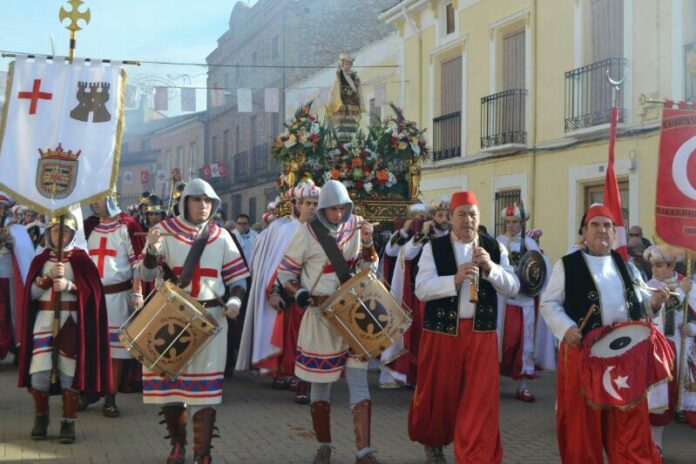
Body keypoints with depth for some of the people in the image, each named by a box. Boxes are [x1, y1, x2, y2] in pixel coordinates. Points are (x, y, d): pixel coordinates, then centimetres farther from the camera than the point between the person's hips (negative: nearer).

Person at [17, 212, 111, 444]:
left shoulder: (80, 258, 1)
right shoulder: (40, 259, 10)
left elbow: (92, 291, -5)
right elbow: (31, 293, 3)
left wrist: (68, 285, -18)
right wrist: (49, 277, -12)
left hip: (70, 321, -2)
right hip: (44, 320, 2)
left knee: (69, 371, 0)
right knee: (39, 371, -4)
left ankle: (68, 423, 7)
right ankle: (41, 417, 17)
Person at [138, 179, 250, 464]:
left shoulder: (221, 237, 6)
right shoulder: (165, 231, 0)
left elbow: (237, 275, 10)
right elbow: (147, 275, -4)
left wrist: (235, 300, -10)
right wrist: (152, 250, -24)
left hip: (210, 318, 1)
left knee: (205, 385, -1)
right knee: (169, 379, 6)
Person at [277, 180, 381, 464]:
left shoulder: (356, 226, 1)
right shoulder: (307, 232, -7)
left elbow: (368, 269, 4)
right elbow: (286, 271, -1)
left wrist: (367, 243, -13)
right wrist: (299, 293, -18)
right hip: (319, 315, -1)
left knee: (358, 380, -5)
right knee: (321, 382, 8)